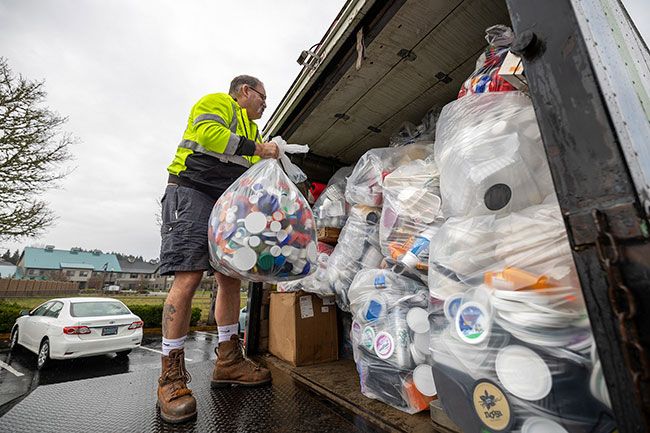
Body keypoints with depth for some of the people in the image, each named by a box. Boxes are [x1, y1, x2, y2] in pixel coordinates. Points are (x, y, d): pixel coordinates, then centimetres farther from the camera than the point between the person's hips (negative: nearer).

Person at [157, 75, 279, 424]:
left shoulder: (250, 130, 31)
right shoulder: (217, 102, 7)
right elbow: (207, 133, -15)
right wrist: (255, 148, -11)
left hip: (226, 205, 9)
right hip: (192, 194, -8)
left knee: (231, 279, 2)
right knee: (188, 278, -16)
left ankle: (228, 361, 12)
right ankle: (171, 376, -5)